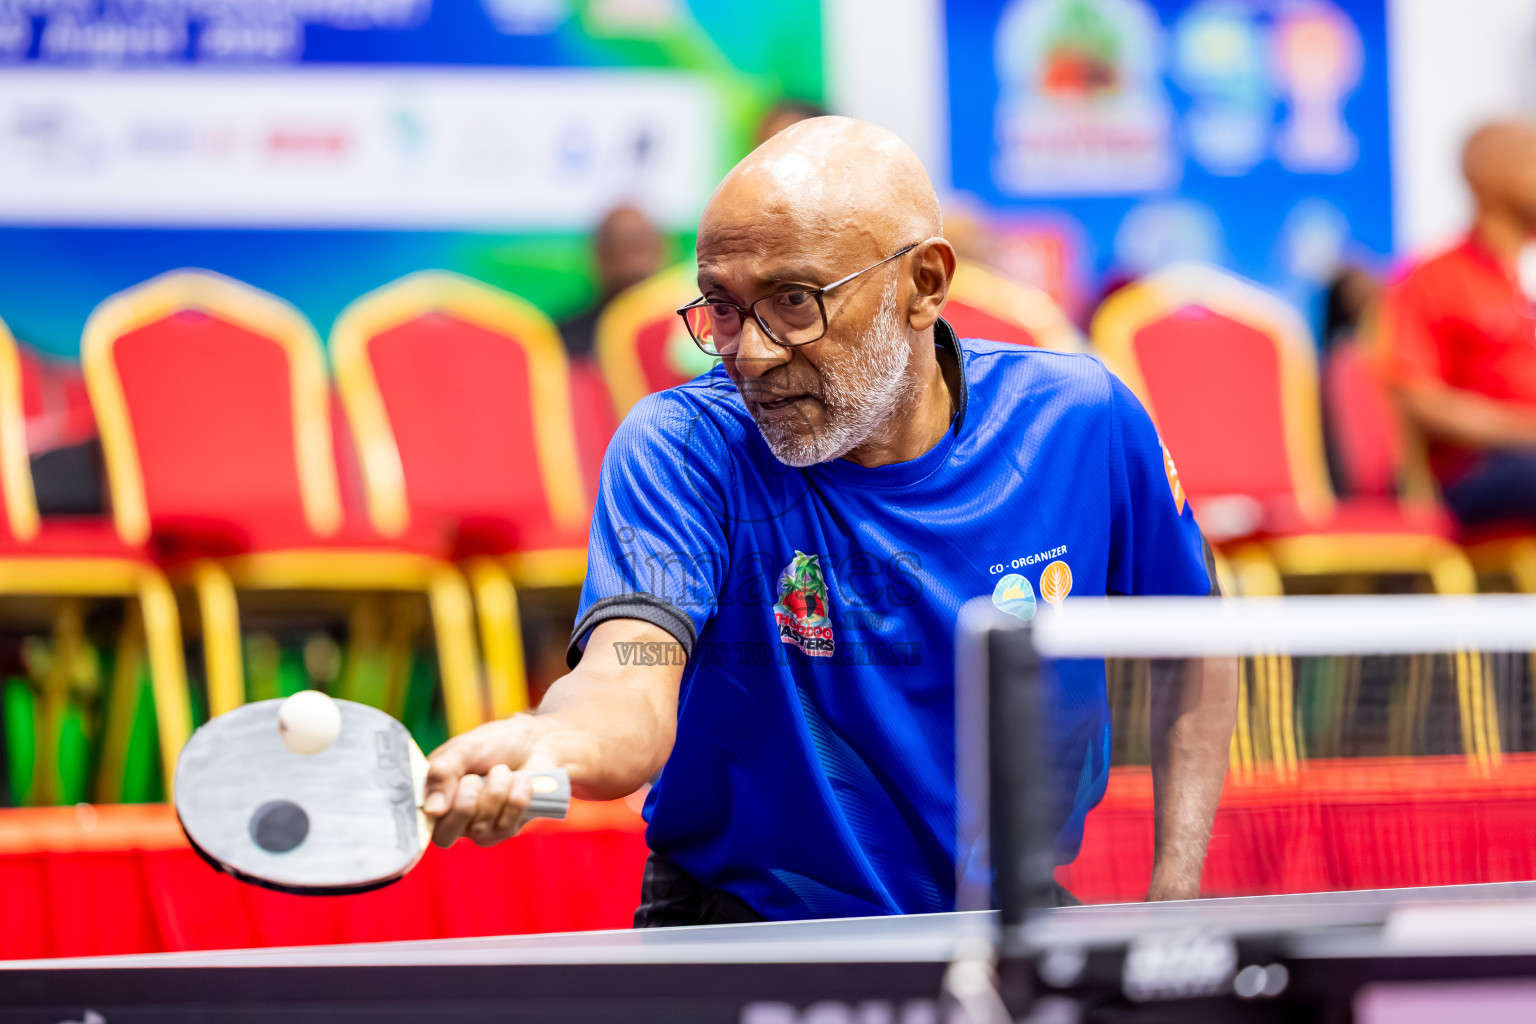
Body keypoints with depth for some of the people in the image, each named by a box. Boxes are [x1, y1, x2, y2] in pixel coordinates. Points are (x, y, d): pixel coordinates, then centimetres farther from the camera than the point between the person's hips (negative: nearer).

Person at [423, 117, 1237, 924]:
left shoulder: (1081, 424, -9)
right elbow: (628, 694, -34)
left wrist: (1175, 901, -4)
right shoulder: (680, 448, -18)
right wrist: (543, 748, -58)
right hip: (738, 940, -1)